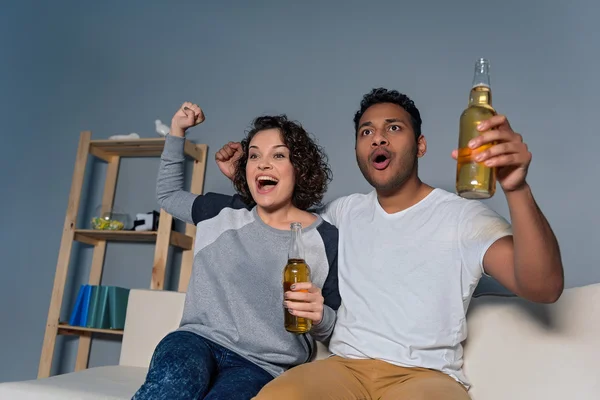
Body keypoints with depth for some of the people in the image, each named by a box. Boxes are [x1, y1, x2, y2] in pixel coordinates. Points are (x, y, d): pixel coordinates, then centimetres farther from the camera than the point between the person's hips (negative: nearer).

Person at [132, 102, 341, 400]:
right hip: (199, 339, 2)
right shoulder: (222, 212, 7)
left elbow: (332, 327, 7)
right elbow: (167, 194, 26)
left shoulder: (326, 240, -1)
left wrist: (319, 316, -17)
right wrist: (177, 131, 20)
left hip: (263, 366, -1)